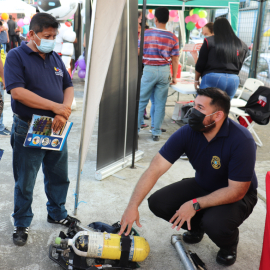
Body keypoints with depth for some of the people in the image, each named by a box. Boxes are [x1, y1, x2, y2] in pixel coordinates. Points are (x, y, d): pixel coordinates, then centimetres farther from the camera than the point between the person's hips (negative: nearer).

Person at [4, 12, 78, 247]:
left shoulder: (55, 58, 10)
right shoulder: (16, 56, -8)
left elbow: (68, 87, 9)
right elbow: (17, 91, -20)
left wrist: (64, 113, -11)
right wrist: (55, 107, -22)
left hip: (56, 129, 6)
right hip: (28, 129, -5)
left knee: (59, 176, 17)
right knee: (25, 182, 7)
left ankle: (57, 214, 37)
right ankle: (22, 224, 25)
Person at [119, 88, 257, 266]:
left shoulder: (241, 141, -31)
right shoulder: (187, 133, -19)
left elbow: (236, 191, -26)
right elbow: (155, 169, -21)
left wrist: (196, 204, -28)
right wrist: (133, 206, -27)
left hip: (237, 195, -4)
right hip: (202, 185, 5)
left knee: (215, 224, -35)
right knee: (157, 203, -13)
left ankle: (229, 245, 5)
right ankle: (197, 226, 16)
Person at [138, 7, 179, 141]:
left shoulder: (146, 33, -3)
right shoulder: (173, 37, 0)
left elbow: (137, 52, -1)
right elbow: (175, 60, 1)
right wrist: (174, 76, 9)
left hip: (149, 70, -1)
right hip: (164, 71, 1)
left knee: (141, 101, 9)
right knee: (160, 103, 7)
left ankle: (135, 130, 12)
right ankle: (156, 132, 12)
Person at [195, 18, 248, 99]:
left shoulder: (209, 41, -2)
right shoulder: (241, 45, 8)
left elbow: (200, 64, 1)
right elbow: (239, 66, 15)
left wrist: (196, 80, 12)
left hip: (213, 78, -4)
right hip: (234, 80, 4)